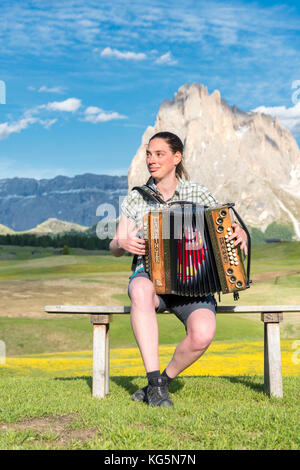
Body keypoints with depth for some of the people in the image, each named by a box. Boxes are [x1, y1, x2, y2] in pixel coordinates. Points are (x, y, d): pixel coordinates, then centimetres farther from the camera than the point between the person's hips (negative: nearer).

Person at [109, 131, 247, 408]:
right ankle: (155, 383, -31)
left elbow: (228, 231, 10)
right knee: (141, 289, -39)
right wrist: (123, 243, -14)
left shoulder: (198, 194, 6)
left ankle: (166, 379, -1)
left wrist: (241, 235, -14)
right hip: (150, 276, 1)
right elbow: (115, 248, 11)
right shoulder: (135, 199, 9)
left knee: (203, 334, -31)